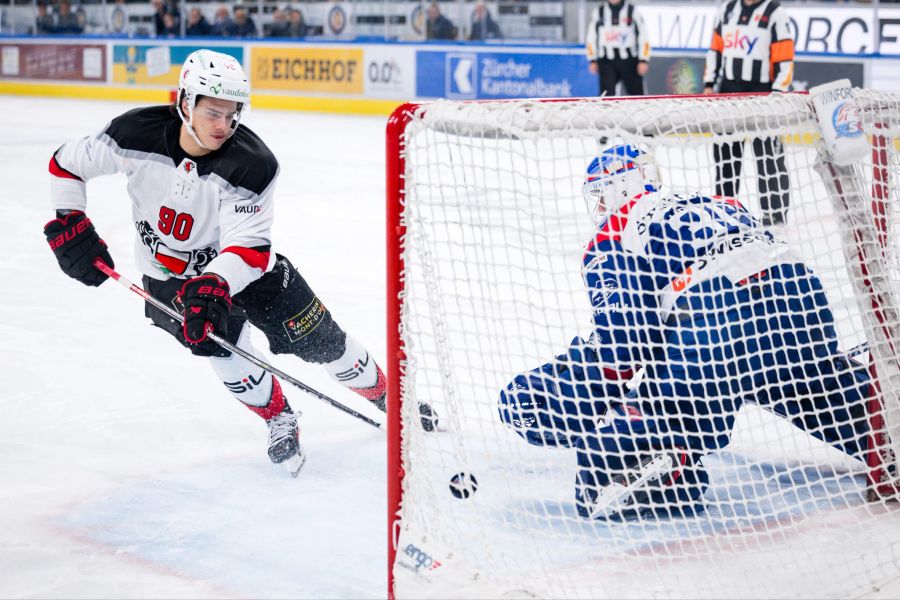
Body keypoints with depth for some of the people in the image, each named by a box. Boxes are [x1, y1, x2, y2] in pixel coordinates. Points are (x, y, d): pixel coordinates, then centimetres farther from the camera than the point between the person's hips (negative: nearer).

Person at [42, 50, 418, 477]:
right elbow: (66, 164, -8)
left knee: (319, 338, -1)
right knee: (220, 342, -23)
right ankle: (280, 420, 3)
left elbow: (247, 248, -31)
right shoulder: (137, 135, -23)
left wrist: (213, 284, -48)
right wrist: (69, 226, -16)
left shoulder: (252, 165, -28)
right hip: (169, 272, 0)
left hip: (241, 263, 0)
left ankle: (386, 394, 27)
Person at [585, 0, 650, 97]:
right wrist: (592, 60, 8)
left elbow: (642, 36, 1)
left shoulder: (633, 11, -1)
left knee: (636, 93, 6)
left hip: (629, 60, -1)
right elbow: (592, 36, 12)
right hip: (607, 61, 1)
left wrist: (644, 60, -5)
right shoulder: (598, 11, 6)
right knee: (607, 93, -9)